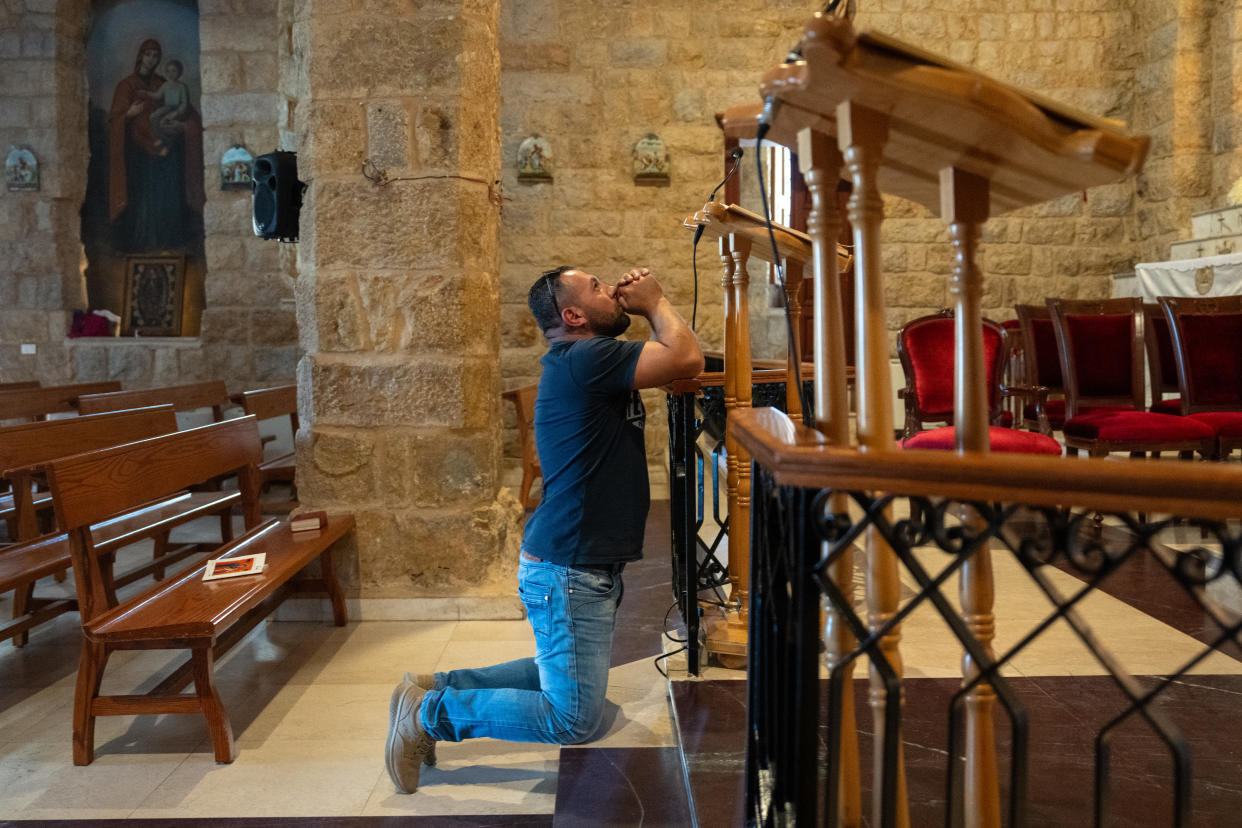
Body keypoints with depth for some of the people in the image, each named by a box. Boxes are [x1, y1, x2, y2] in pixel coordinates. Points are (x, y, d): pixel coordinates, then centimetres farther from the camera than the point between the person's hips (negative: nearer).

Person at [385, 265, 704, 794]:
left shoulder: (588, 360, 12)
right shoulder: (584, 359, -20)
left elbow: (676, 360, 20)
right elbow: (687, 359, -24)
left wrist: (648, 308, 8)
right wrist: (655, 302, -9)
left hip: (586, 565, 11)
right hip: (567, 571, -11)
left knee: (560, 674, 26)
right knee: (573, 720, -3)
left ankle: (437, 687, 24)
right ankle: (430, 714, 5)